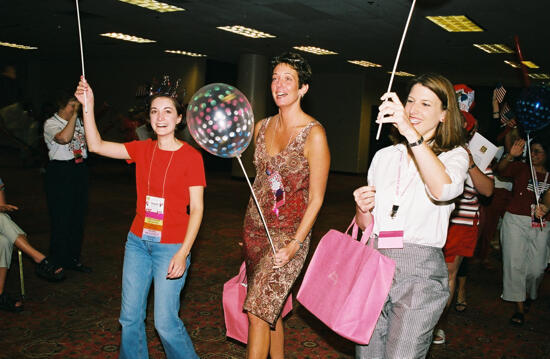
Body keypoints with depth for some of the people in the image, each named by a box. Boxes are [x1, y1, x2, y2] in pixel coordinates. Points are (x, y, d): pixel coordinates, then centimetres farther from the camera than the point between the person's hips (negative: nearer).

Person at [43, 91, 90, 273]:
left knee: (78, 216, 11)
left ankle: (73, 258, 23)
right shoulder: (51, 123, -7)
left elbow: (89, 141, 26)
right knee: (61, 218, -3)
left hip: (80, 169, 7)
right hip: (60, 172, -7)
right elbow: (64, 138, -28)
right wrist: (74, 114, -22)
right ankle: (57, 263, 9)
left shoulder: (78, 121, 13)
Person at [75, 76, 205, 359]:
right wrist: (88, 106, -5)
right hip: (138, 241, 5)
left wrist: (183, 253, -15)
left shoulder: (191, 156, -8)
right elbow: (96, 145, 4)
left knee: (166, 322, -2)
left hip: (171, 246, -5)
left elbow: (196, 209, -9)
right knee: (130, 317, 10)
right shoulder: (143, 149, 6)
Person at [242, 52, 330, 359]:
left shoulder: (313, 134, -14)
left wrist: (294, 245, -18)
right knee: (271, 308, 14)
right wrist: (250, 229, 17)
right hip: (255, 226, 6)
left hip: (289, 231, -6)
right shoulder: (262, 127, 6)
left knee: (258, 312, -8)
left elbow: (316, 198, -12)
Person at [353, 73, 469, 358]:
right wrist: (362, 209, -4)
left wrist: (411, 132, -29)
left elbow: (444, 190, -24)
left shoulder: (454, 156, 2)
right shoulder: (384, 156, 15)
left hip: (419, 273, -4)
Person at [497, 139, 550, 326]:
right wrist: (511, 155, -33)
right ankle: (519, 308, 3)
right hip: (516, 221, -2)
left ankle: (528, 295, 30)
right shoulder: (521, 168, 4)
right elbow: (501, 169, -15)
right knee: (515, 264, -5)